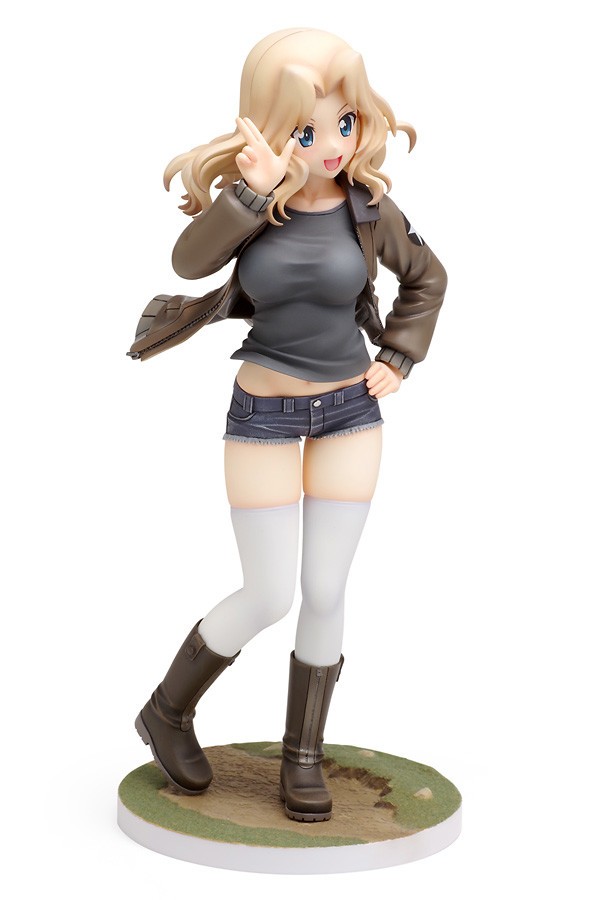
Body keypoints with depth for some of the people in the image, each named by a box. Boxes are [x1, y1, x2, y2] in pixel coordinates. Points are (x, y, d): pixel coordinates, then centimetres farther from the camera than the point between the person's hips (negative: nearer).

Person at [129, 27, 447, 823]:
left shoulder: (368, 207, -5)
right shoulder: (248, 199, -9)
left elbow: (427, 281, 12)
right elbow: (191, 260, -29)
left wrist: (397, 360, 3)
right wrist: (252, 192, -41)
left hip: (350, 413, 2)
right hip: (262, 414, -2)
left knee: (325, 594, 3)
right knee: (269, 596, -3)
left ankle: (304, 755, 21)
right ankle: (167, 712, 21)